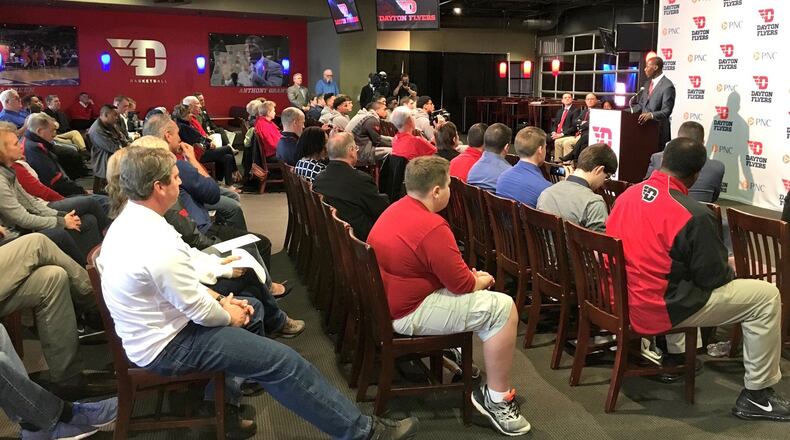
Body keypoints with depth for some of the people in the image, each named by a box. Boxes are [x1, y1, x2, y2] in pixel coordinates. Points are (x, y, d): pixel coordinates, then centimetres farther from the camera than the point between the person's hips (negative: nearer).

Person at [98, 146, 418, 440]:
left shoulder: (127, 221, -1)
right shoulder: (159, 245, -32)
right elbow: (202, 313, -23)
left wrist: (218, 298, 4)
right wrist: (228, 315, -4)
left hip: (152, 327, 10)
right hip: (165, 346, -10)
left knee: (252, 305, 23)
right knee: (284, 361, -10)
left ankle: (226, 387, 33)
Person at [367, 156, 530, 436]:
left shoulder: (396, 209, 7)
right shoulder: (431, 227, -24)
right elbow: (462, 284, -18)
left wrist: (472, 276, 9)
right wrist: (482, 281, 4)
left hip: (386, 300, 10)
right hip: (406, 313, -10)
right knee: (503, 308, -11)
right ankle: (497, 398, -2)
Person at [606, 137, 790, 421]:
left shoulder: (628, 194, 0)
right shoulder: (694, 215, -21)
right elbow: (713, 277, -12)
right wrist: (730, 270, 13)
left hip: (620, 301, 8)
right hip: (660, 311, -8)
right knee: (767, 296, 2)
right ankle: (757, 396, 10)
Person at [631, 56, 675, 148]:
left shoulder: (667, 86, -11)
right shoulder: (648, 84, 16)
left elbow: (666, 111, -17)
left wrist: (651, 115, -33)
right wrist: (630, 110, -1)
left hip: (658, 130, -7)